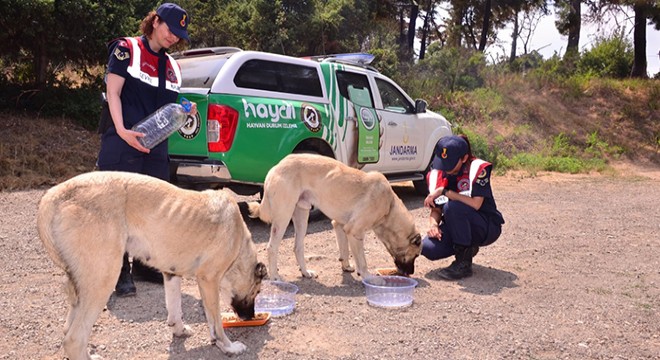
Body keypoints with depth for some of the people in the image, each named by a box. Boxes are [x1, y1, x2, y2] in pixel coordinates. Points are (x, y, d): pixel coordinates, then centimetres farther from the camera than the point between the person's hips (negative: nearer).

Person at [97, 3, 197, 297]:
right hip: (124, 144, -6)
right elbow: (113, 93, -8)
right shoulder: (126, 49, 0)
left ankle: (146, 264, 24)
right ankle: (121, 273, 5)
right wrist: (122, 130, -21)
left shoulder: (172, 66, 17)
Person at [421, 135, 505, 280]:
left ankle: (464, 263, -19)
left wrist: (445, 191, -29)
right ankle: (468, 248, 10)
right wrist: (434, 224, -21)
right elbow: (436, 209, 1)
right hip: (457, 228, 6)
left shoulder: (478, 168, -18)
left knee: (452, 207, -34)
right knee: (428, 248, -22)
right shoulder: (437, 173, -3)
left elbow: (475, 204, -29)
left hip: (487, 228, -5)